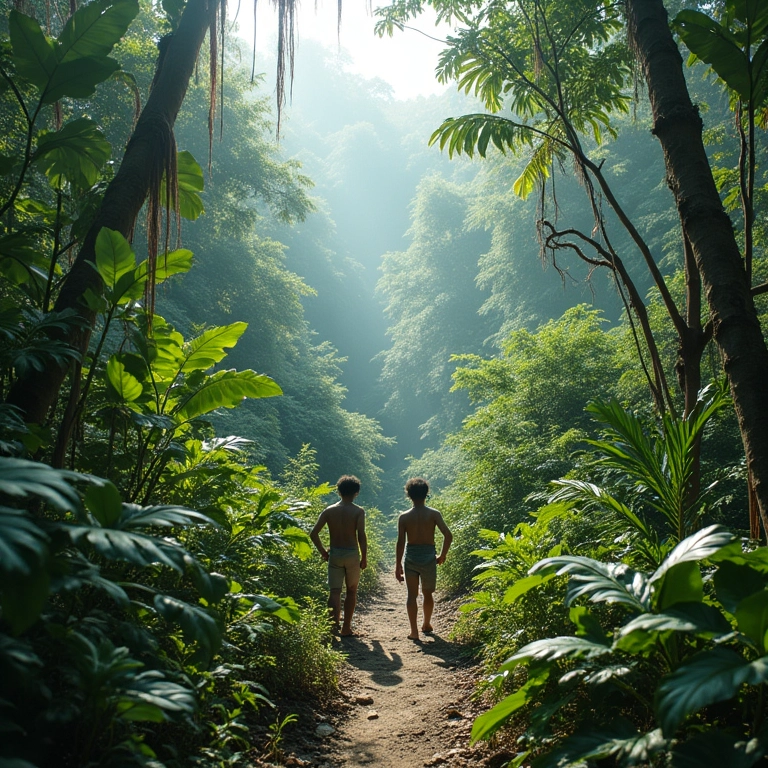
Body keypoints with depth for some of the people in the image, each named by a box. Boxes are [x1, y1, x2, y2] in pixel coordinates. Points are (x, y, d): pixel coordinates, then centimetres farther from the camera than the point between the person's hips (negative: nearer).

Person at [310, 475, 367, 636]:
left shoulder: (329, 510, 2)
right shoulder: (358, 511, -6)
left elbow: (313, 534, -4)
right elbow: (361, 536, -15)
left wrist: (323, 551, 7)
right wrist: (364, 557, -5)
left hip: (334, 554, 1)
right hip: (352, 554, -1)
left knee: (335, 592, 1)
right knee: (351, 591, 15)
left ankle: (334, 624, -22)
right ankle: (346, 628, 20)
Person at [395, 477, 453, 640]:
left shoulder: (404, 517, -4)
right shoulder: (434, 514, -5)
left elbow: (400, 543, -6)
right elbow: (448, 535, -11)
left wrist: (398, 565, 1)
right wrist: (442, 555, 2)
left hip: (411, 558, 0)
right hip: (428, 558, 0)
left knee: (412, 595, 7)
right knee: (428, 594, 18)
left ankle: (414, 631, 3)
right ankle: (426, 625, 34)